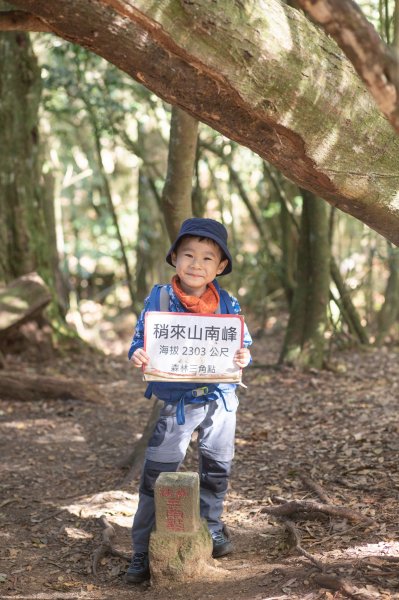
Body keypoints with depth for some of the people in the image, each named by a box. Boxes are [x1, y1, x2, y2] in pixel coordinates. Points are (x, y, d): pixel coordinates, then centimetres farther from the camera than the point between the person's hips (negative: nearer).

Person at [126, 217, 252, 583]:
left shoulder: (229, 305, -4)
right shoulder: (159, 300, -9)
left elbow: (244, 344, 1)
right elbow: (141, 340, -5)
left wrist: (243, 358, -22)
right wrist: (138, 356, -28)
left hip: (221, 398, 3)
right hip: (177, 400, -2)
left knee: (217, 467, 18)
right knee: (157, 475, -5)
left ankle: (212, 528, 41)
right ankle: (144, 551, 4)